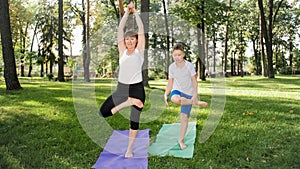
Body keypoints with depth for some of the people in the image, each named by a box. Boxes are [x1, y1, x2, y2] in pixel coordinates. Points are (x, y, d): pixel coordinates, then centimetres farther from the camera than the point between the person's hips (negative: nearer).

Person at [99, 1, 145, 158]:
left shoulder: (139, 51, 1)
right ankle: (127, 103, 11)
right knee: (103, 112, -4)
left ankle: (129, 149, 20)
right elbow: (120, 29, 6)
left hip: (137, 88, -3)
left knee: (134, 120, 4)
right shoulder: (122, 51, 6)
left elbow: (141, 30, -1)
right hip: (121, 88, 3)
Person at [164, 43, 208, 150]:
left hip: (188, 93, -1)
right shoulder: (171, 67, -1)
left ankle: (181, 140, 9)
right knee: (174, 98, -38)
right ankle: (196, 103, -17)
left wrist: (195, 95, -17)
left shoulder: (189, 66, -10)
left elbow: (194, 82, -7)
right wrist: (166, 95, -4)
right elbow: (170, 83, 7)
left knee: (184, 117, -6)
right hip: (177, 90, 1)